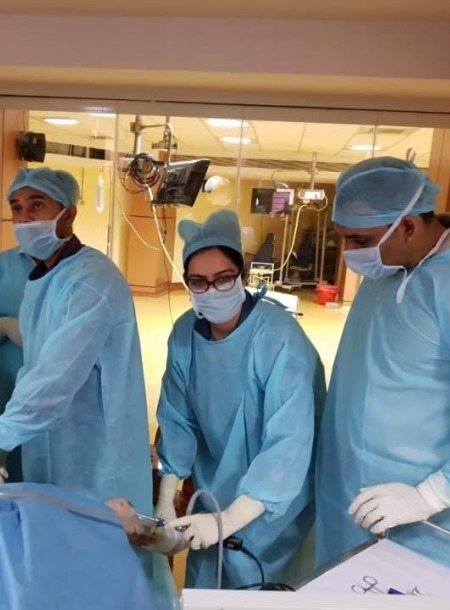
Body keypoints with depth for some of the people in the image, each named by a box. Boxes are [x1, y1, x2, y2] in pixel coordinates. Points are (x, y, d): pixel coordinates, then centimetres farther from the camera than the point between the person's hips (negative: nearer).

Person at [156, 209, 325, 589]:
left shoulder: (279, 337, -28)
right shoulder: (184, 334, -10)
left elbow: (289, 444, -32)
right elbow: (177, 420, -3)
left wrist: (228, 519, -37)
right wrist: (166, 499, -8)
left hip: (273, 506, -5)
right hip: (214, 493, 5)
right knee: (202, 592, 24)